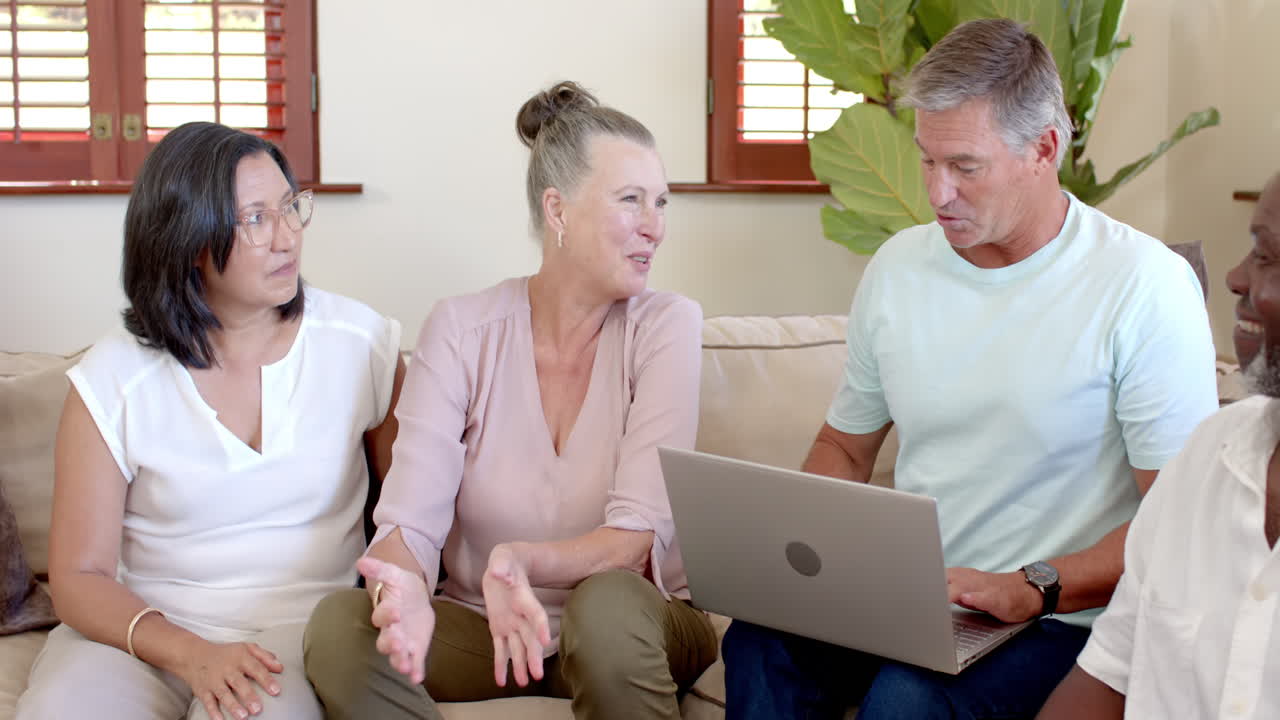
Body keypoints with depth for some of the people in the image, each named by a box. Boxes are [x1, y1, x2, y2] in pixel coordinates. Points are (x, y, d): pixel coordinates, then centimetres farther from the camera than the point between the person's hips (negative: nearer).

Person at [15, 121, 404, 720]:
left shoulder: (363, 343, 2)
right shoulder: (111, 380, -2)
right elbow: (79, 575, -2)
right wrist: (191, 654, -20)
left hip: (302, 625, 0)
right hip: (140, 629, 1)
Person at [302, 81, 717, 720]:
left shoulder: (667, 325, -8)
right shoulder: (460, 330, -5)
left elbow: (638, 536, -18)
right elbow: (410, 519, -14)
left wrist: (524, 562, -38)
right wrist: (403, 590, -39)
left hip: (630, 633, -1)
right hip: (478, 625, 1)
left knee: (607, 603, -35)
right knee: (339, 624, -26)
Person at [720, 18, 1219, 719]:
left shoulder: (1145, 285, -10)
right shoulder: (897, 265, 7)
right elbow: (844, 446, 18)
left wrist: (1030, 589, -23)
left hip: (1059, 620, -4)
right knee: (760, 641, -25)